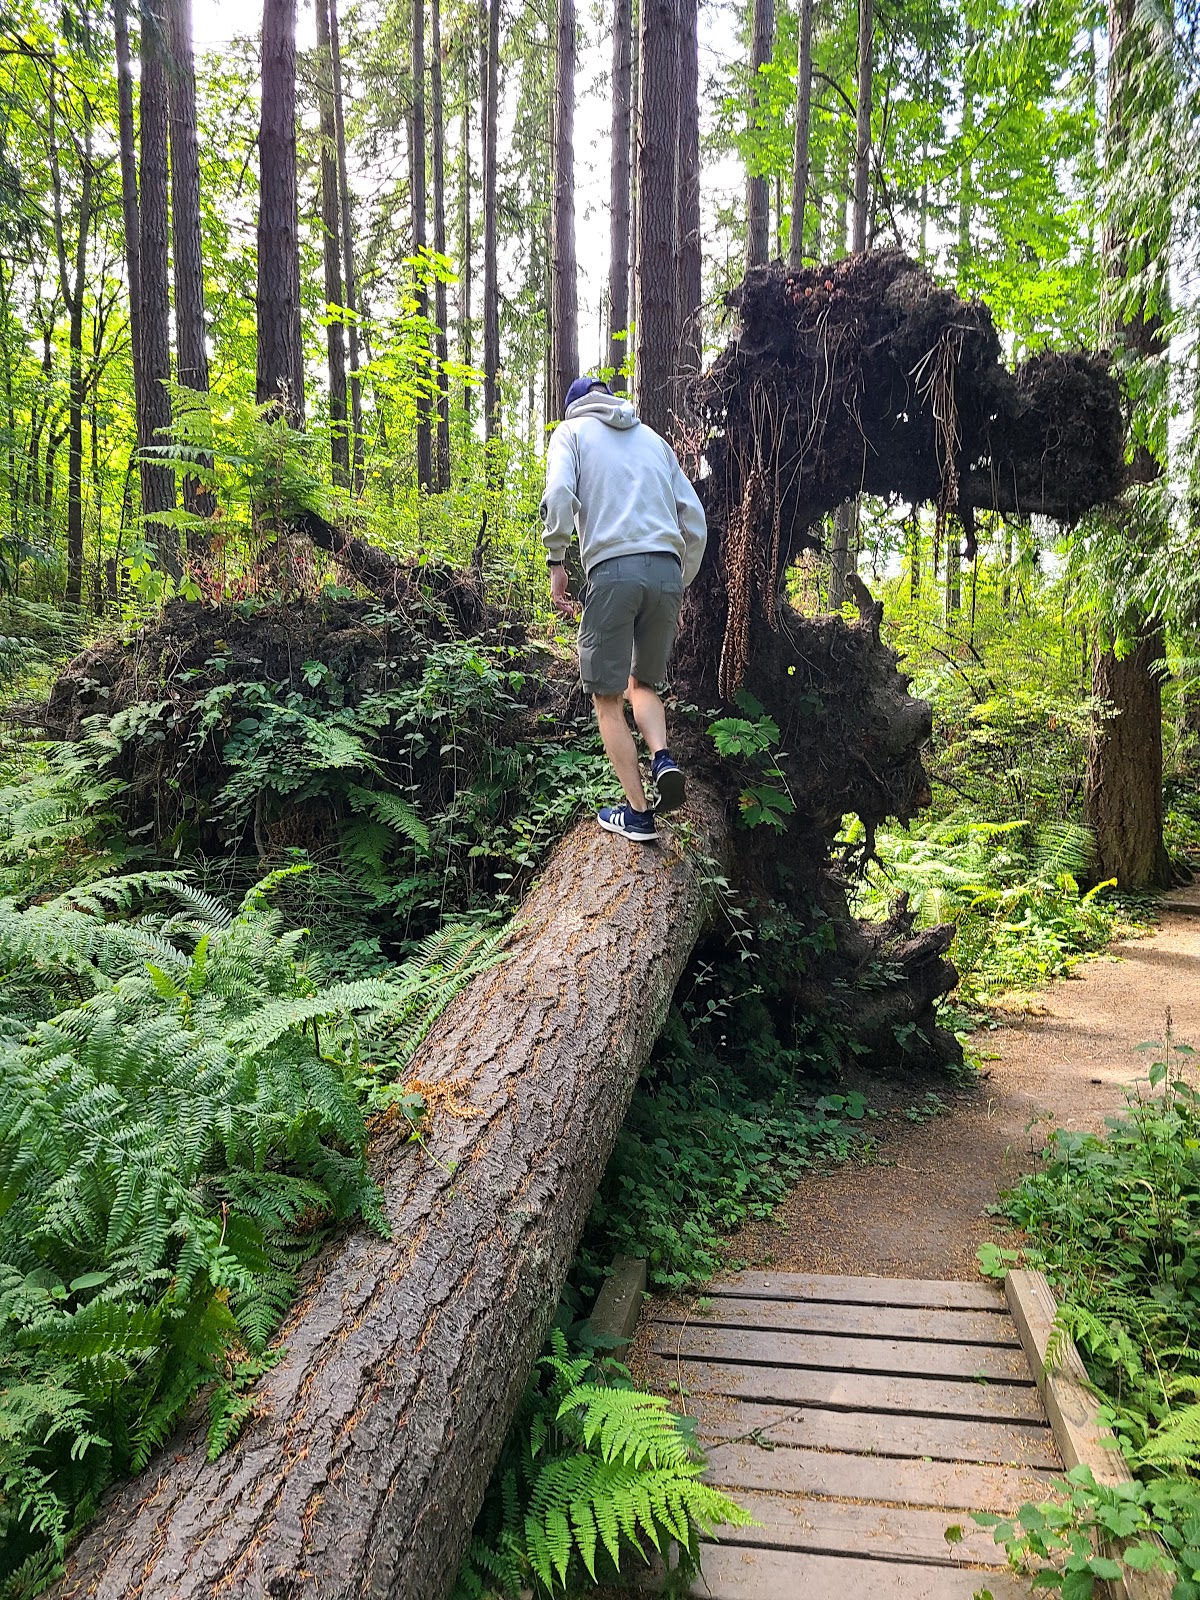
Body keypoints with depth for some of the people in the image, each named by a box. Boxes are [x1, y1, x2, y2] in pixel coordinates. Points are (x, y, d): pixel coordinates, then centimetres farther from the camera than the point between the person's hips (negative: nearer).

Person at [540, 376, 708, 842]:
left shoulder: (571, 430, 14)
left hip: (613, 570, -4)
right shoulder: (653, 438, 26)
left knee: (608, 699, 5)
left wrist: (556, 562, -2)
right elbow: (694, 518, 19)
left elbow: (559, 495, -8)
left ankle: (638, 813, 3)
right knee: (643, 683, 22)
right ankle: (663, 760, -4)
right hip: (667, 569, 4)